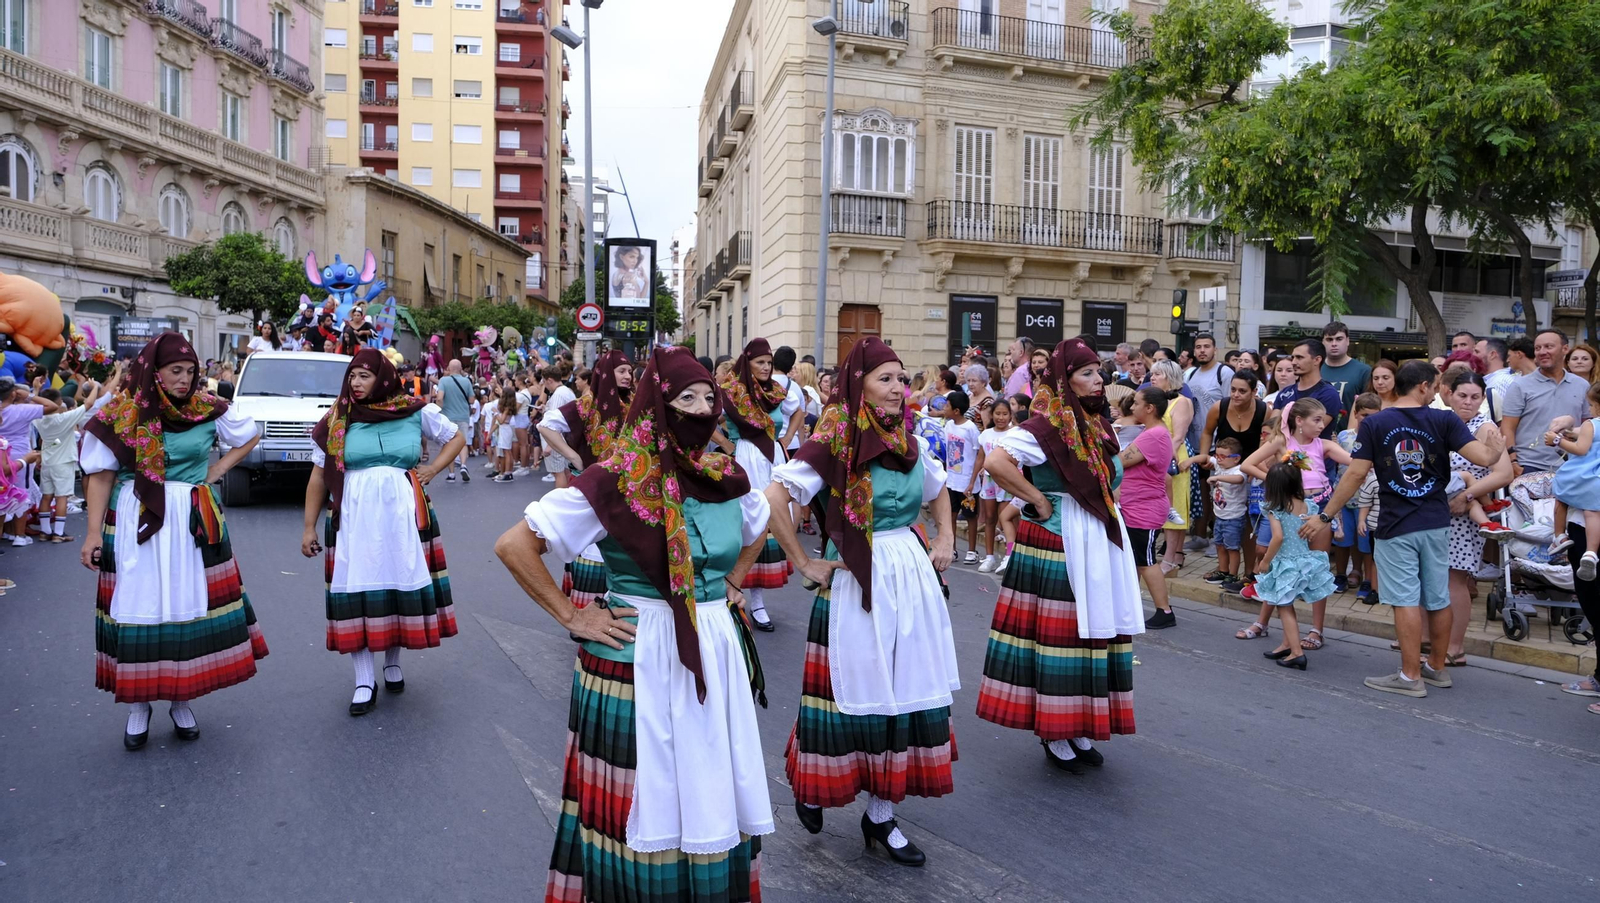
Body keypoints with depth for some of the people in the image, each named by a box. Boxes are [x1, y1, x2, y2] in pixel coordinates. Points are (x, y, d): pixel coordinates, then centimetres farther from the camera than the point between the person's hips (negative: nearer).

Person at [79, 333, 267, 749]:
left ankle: (182, 701, 17)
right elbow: (101, 475, -3)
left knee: (192, 604, 4)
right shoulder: (120, 415, -4)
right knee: (138, 606, 1)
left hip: (195, 524, 2)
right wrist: (94, 532, -9)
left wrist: (217, 470, 5)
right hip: (136, 523, -2)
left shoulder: (207, 410, 1)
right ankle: (137, 706, 14)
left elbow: (250, 435, 17)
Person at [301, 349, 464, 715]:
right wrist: (309, 527, 4)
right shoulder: (336, 421, 2)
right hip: (353, 516, 0)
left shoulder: (417, 412, 1)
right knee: (356, 590, -2)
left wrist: (432, 470, 1)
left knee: (402, 583, 5)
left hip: (403, 513, 0)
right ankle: (364, 681, 6)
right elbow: (318, 478, 6)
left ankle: (393, 662, 26)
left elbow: (457, 438, 15)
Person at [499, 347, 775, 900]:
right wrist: (571, 617, -13)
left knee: (714, 793, 16)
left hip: (717, 654, 5)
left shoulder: (726, 477, 2)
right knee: (646, 803, 6)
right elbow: (513, 546, -14)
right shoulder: (614, 482, -15)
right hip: (639, 660, -5)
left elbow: (758, 527, 25)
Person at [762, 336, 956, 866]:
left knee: (908, 691, 9)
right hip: (856, 582, -6)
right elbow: (773, 499, -20)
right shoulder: (834, 442, -12)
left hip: (914, 577, 6)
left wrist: (946, 542, 12)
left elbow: (937, 490, 26)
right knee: (857, 693, 4)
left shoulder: (909, 441, 7)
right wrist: (804, 564, -15)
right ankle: (812, 784, 33)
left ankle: (881, 816, 23)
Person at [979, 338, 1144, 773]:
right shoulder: (1047, 424, -15)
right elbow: (997, 462, -28)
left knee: (1095, 630, 12)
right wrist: (1038, 500, -19)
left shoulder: (1097, 424, 11)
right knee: (1058, 630, -2)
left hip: (1099, 542, 9)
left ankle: (1079, 729, 25)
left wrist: (1106, 510, 13)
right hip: (1057, 544, -8)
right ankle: (1054, 735, 11)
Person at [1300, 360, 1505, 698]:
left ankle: (1411, 677, 4)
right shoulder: (1444, 420, -2)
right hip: (1436, 524, 3)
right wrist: (1496, 449, 16)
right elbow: (1483, 458, -9)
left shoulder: (1374, 424, -6)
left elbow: (1356, 473, -9)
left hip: (1396, 527, -3)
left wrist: (1325, 517, -4)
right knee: (1438, 598, 14)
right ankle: (1437, 667, 28)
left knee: (1405, 600, -1)